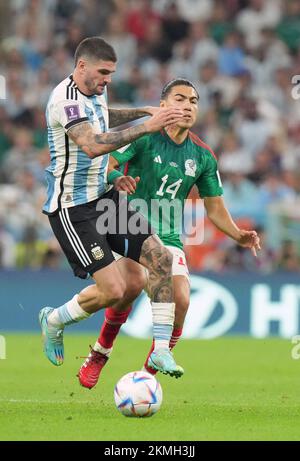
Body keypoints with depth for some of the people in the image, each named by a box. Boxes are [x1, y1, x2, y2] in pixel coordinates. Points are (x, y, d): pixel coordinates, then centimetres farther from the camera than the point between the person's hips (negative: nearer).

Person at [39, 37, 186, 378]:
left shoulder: (96, 91, 8)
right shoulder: (66, 100, -22)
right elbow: (94, 145, -37)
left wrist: (143, 111, 23)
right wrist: (147, 126, -38)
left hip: (104, 196, 9)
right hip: (72, 208, -9)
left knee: (161, 259, -2)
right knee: (114, 291, -14)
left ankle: (161, 350, 2)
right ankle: (53, 322, 14)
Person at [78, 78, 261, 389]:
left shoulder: (203, 156, 7)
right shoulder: (144, 137, -6)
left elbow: (214, 207, 14)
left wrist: (238, 235, -1)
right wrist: (117, 178, -36)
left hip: (168, 238, 4)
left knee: (180, 301, -17)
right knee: (132, 284, -31)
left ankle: (148, 375, 1)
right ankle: (98, 356, -8)